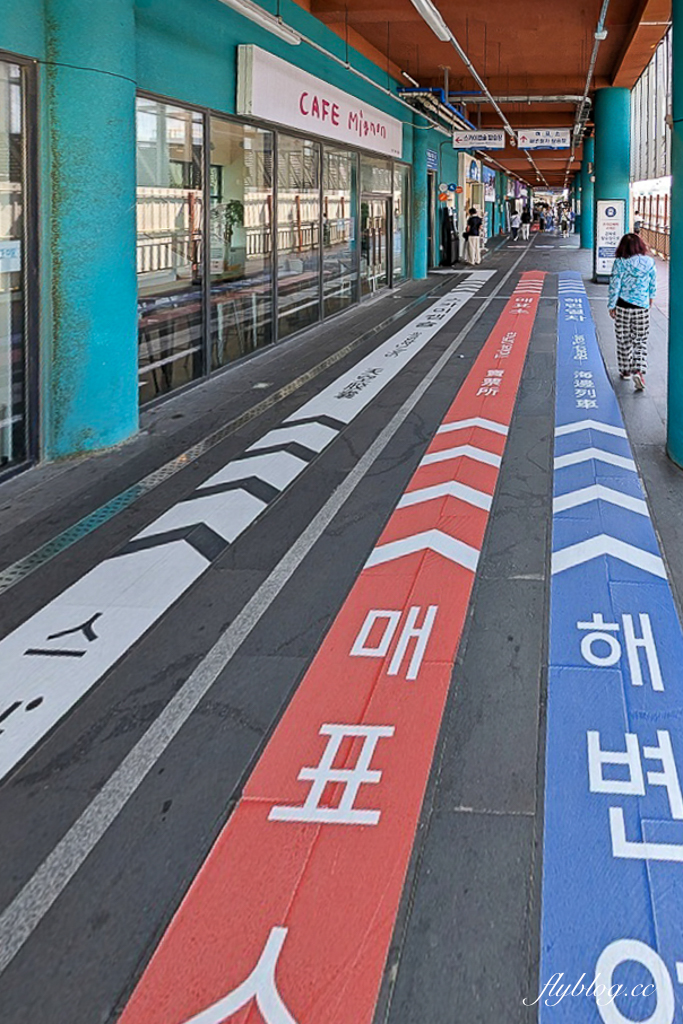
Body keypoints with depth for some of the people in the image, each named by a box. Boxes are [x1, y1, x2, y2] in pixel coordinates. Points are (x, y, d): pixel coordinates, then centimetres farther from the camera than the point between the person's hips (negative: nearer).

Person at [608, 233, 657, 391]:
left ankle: (625, 371, 24)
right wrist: (651, 296, 26)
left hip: (623, 307, -1)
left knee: (624, 340, 14)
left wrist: (611, 306, 1)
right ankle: (639, 370, -10)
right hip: (642, 307, 1)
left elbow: (614, 286, -8)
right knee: (640, 341, 8)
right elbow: (653, 283, 7)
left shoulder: (619, 263, -11)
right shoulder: (649, 262, -5)